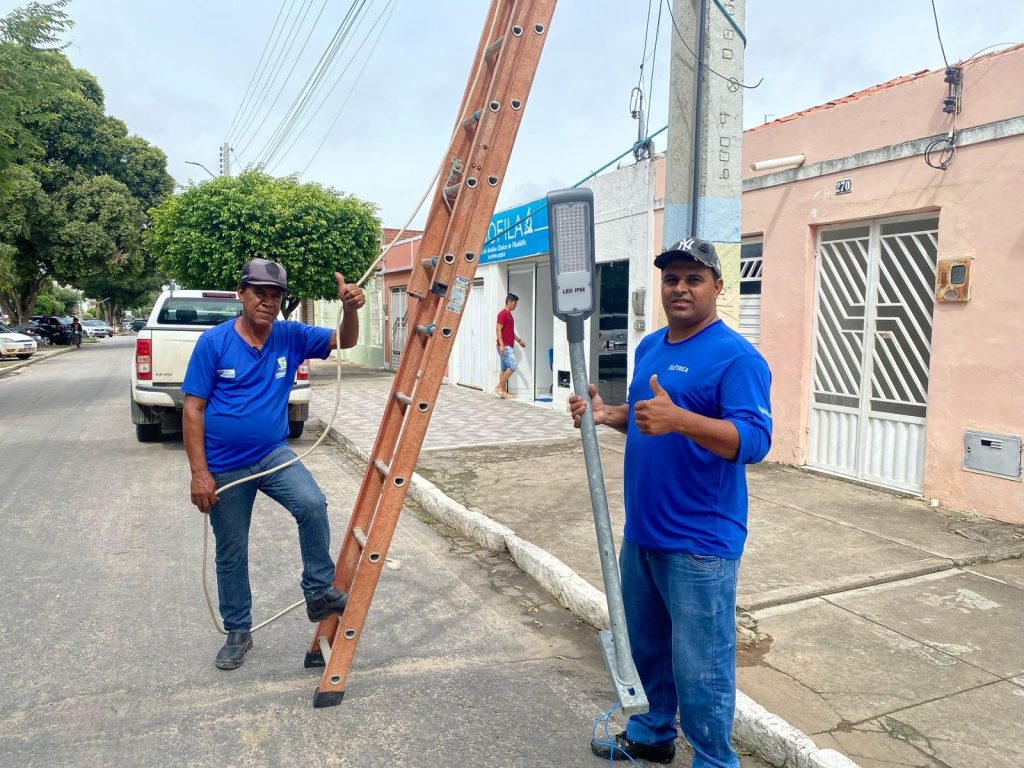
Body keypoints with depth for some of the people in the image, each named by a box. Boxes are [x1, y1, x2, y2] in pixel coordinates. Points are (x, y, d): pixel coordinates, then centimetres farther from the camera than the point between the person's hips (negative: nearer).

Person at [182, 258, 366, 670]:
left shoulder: (291, 337, -3)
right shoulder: (214, 342, -10)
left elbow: (345, 341, -2)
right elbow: (193, 409, -9)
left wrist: (350, 307, -25)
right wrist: (199, 472, -13)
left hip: (274, 454, 1)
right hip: (224, 466, -1)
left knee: (312, 504, -27)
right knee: (231, 554, 11)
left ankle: (319, 593, -7)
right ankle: (238, 632, 31)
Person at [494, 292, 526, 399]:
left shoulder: (509, 314, 19)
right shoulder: (503, 314, -11)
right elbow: (498, 329, -18)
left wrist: (519, 340, 25)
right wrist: (501, 344, -25)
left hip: (509, 346, 10)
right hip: (505, 346, -10)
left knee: (505, 369, 8)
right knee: (512, 367, -13)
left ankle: (503, 391, 10)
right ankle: (499, 387, -8)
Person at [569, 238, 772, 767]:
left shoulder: (736, 357, -15)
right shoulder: (650, 347, 10)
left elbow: (754, 439, -25)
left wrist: (678, 419, -39)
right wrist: (607, 414, 0)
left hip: (700, 543, -8)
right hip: (641, 532, 8)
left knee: (700, 668, 4)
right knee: (644, 645, 23)